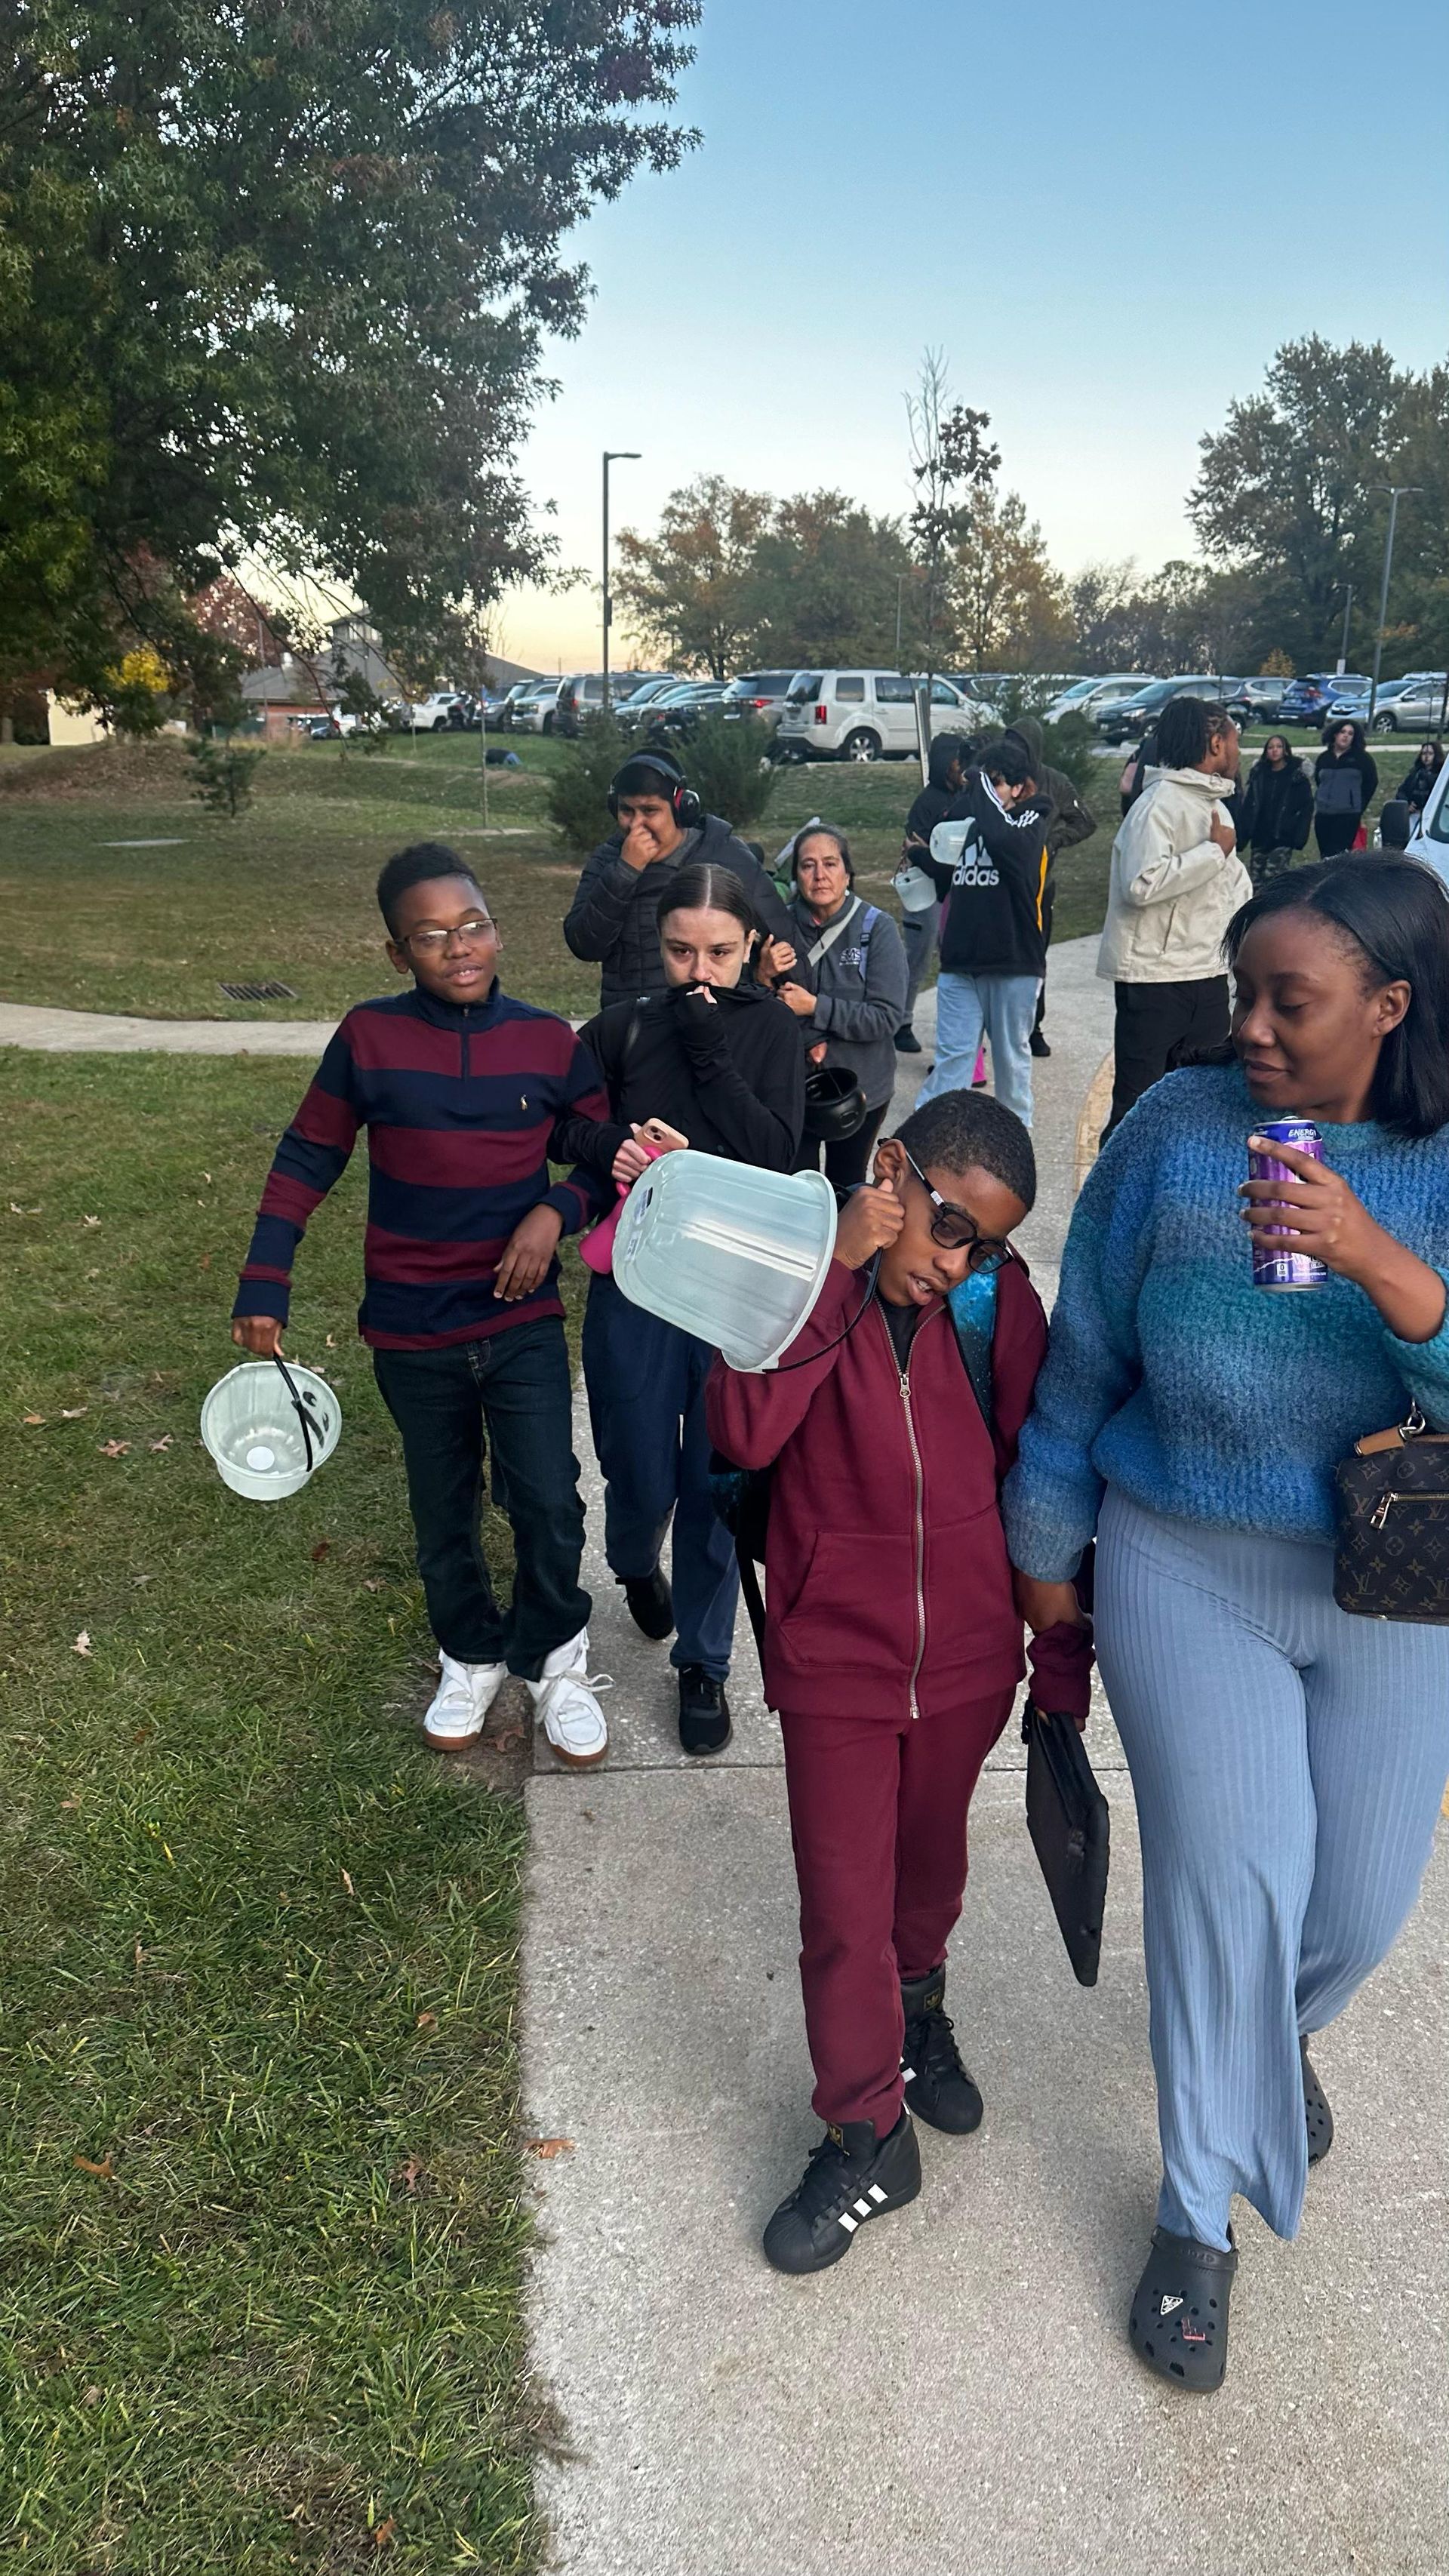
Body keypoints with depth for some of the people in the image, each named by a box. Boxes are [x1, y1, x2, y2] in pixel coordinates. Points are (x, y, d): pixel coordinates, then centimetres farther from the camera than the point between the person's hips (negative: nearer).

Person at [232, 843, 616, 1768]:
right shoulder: (370, 1038, -10)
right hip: (413, 1330, 0)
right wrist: (264, 1285, -5)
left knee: (548, 1502, -6)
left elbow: (603, 1161, 3)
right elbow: (308, 1160, -2)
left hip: (524, 1320, 0)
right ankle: (472, 1658, 39)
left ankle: (555, 1659, 21)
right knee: (444, 1510, 15)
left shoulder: (548, 1041, -6)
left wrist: (556, 1213, -16)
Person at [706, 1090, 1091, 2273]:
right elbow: (744, 1434, -30)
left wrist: (1063, 1662, 3)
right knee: (843, 1912, 7)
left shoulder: (1000, 1301, -9)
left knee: (930, 1863, 24)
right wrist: (840, 1268, -34)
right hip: (834, 1659, -2)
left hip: (966, 1658, 2)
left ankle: (916, 2002, 55)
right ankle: (868, 2138, 30)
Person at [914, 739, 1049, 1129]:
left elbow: (1003, 840, -26)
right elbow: (939, 882, 15)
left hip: (1012, 963, -3)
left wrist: (980, 789, -15)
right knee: (952, 1053, -1)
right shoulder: (967, 822, 10)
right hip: (960, 960, 3)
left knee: (1012, 1053, 10)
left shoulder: (1030, 823, -1)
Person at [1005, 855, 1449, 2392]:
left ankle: (1273, 2038, 51)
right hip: (1187, 1573, -1)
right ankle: (1201, 2210, 22)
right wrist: (1045, 1551, 4)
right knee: (1228, 1879, -4)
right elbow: (1085, 1355, -2)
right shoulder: (1177, 1130, -10)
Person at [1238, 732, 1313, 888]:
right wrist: (1242, 836, -1)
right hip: (1259, 837, 4)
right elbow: (1248, 807, 8)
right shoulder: (1258, 774, 10)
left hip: (1283, 839, -4)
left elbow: (1306, 808, -4)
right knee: (1256, 882, 5)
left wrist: (1300, 837, -14)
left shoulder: (1298, 776, -1)